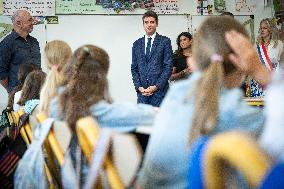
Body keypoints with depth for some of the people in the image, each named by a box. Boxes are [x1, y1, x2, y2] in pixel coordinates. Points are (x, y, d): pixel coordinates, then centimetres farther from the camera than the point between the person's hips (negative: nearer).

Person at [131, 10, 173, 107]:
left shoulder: (165, 41, 3)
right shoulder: (137, 44, 14)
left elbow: (168, 66, -3)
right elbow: (134, 68, 14)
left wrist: (156, 86, -10)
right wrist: (139, 87, -2)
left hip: (159, 90, -3)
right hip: (142, 91, 3)